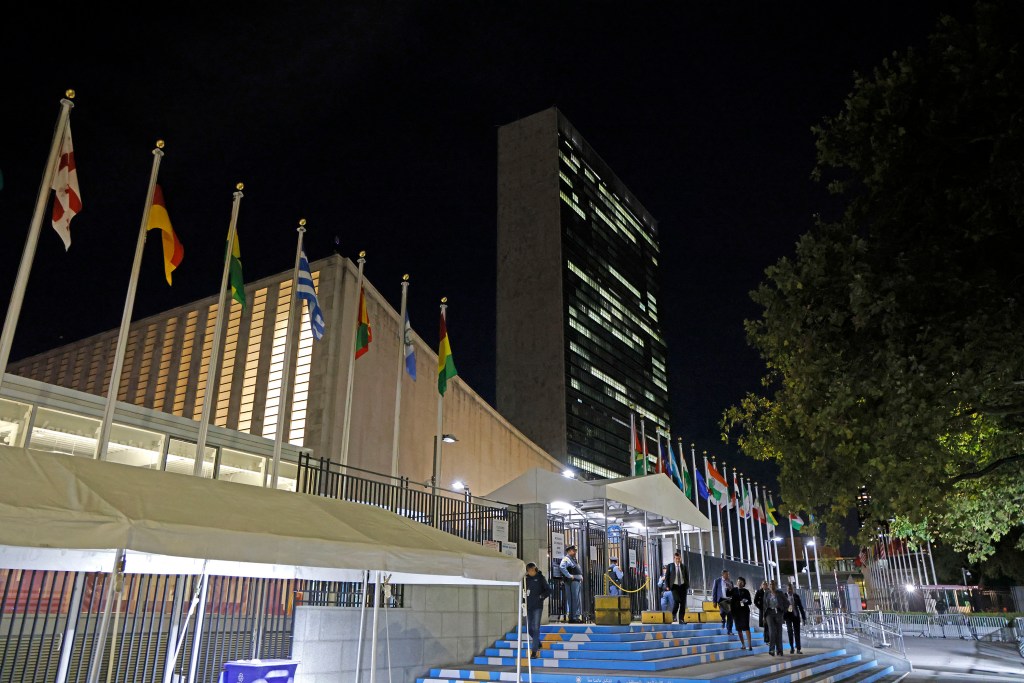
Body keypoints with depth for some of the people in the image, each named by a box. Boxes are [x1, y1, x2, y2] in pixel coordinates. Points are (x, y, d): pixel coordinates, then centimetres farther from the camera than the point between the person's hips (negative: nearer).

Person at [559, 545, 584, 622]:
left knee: (578, 600, 11)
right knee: (574, 599, -10)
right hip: (572, 581, -10)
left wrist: (581, 577, 19)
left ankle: (577, 616, 16)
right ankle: (573, 617, -7)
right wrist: (569, 576, -24)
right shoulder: (566, 559, -8)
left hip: (578, 581, 10)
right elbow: (562, 567, -28)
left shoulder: (574, 559, 23)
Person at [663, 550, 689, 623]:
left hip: (683, 586, 3)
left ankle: (681, 619, 5)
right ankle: (673, 615, 5)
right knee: (677, 601, -19)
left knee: (683, 603, -2)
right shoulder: (670, 566, 3)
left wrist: (687, 586, 3)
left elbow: (687, 577, 14)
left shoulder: (684, 566, 10)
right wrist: (667, 586, -5)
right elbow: (667, 576, 3)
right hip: (674, 586, -3)